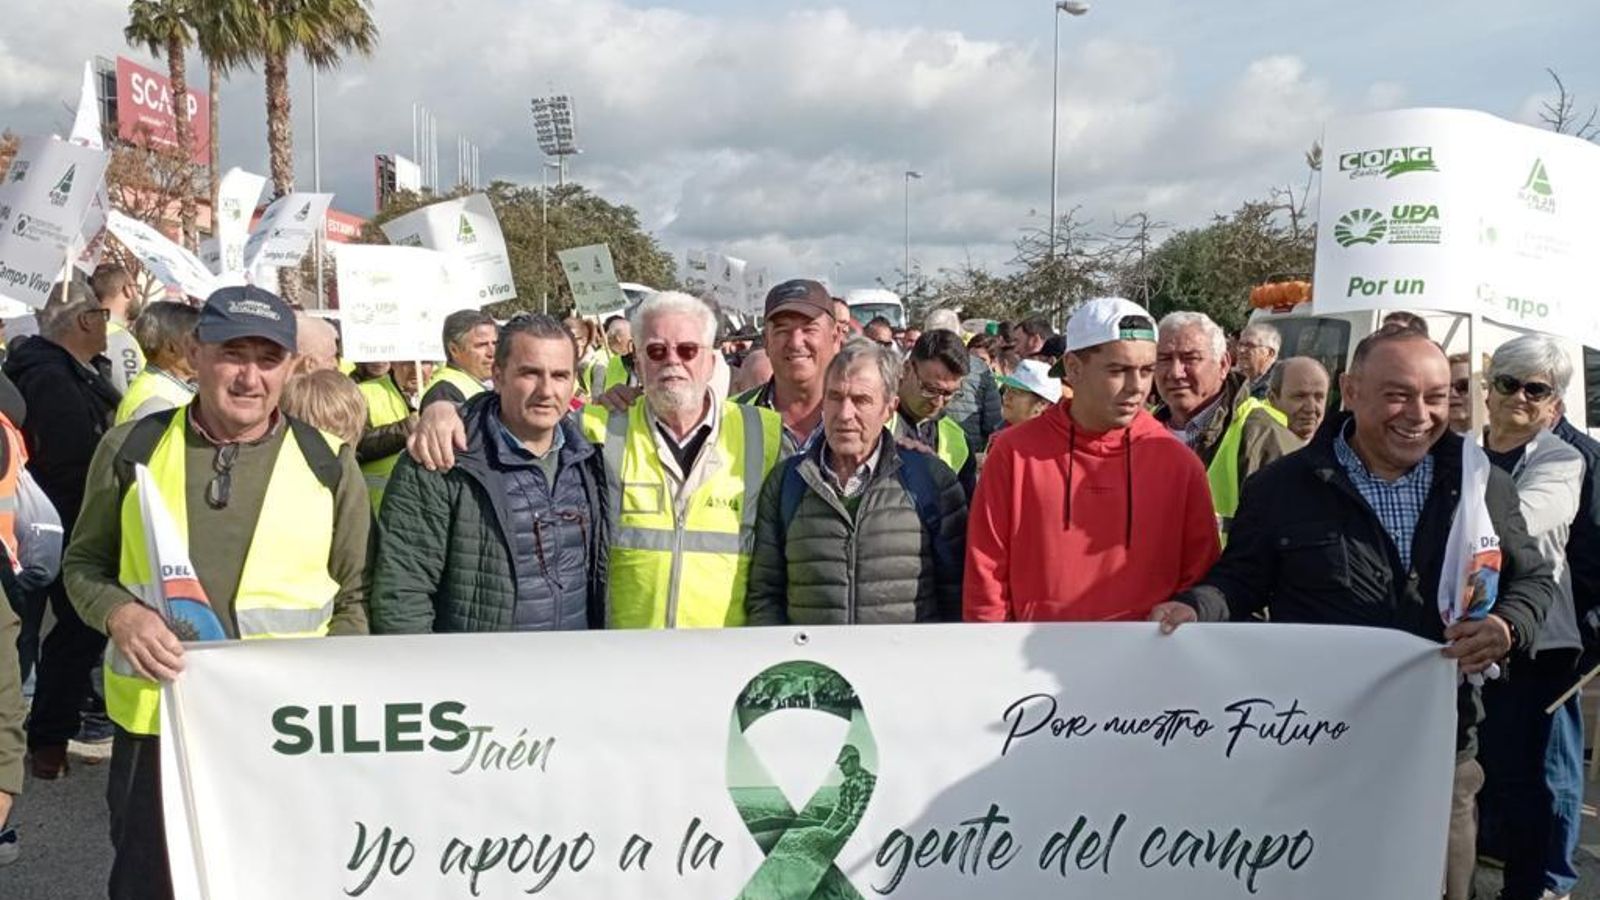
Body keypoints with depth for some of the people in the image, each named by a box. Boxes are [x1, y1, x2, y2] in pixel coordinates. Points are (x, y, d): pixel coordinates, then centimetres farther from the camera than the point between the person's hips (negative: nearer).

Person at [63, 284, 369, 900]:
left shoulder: (328, 462, -2)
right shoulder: (132, 448, 0)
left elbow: (354, 598, 5)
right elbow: (85, 564, 10)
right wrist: (118, 613, -11)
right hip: (155, 723, 1)